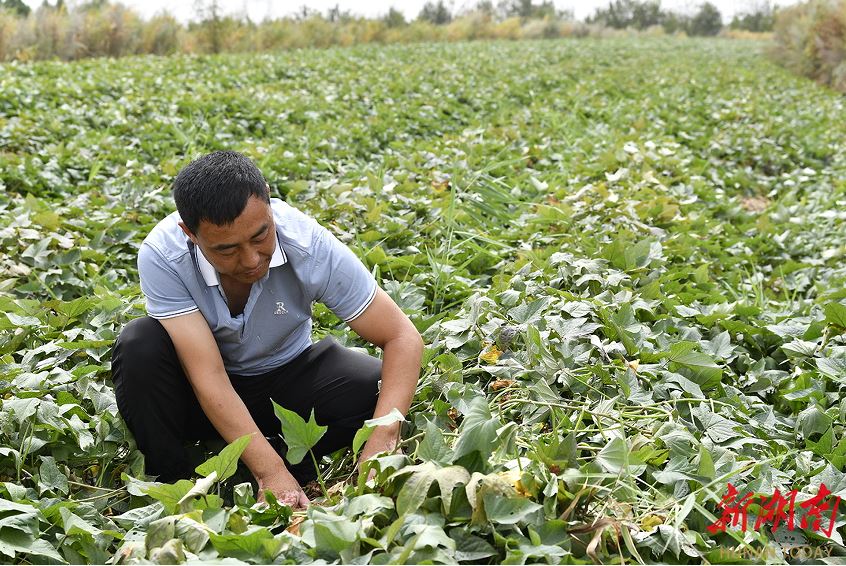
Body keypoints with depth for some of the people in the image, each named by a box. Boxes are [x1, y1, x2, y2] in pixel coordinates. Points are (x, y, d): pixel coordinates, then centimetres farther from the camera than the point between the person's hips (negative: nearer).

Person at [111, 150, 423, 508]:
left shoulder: (309, 244, -27)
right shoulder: (162, 254, -28)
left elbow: (403, 337, -24)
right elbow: (208, 376, -31)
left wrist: (379, 446, -38)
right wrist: (270, 471, -40)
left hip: (287, 379, 1)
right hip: (203, 394, -1)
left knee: (379, 389, -25)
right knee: (139, 345, -30)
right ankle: (172, 484, -10)